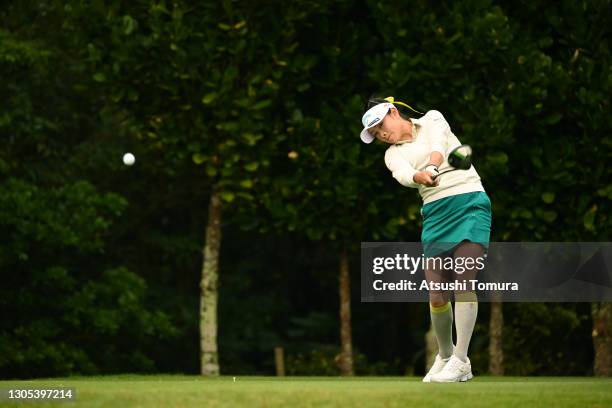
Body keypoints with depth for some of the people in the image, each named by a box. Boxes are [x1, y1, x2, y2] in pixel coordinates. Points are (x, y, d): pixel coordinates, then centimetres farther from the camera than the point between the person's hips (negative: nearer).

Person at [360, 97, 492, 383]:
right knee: (437, 295, -5)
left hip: (469, 201, -3)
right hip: (435, 213, 4)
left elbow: (438, 143, -13)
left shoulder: (432, 120, 11)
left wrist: (432, 166, -37)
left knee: (463, 282, -17)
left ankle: (460, 362, -18)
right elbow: (403, 174, -10)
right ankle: (445, 355, 18)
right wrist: (420, 176, -35)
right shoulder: (393, 154, 15)